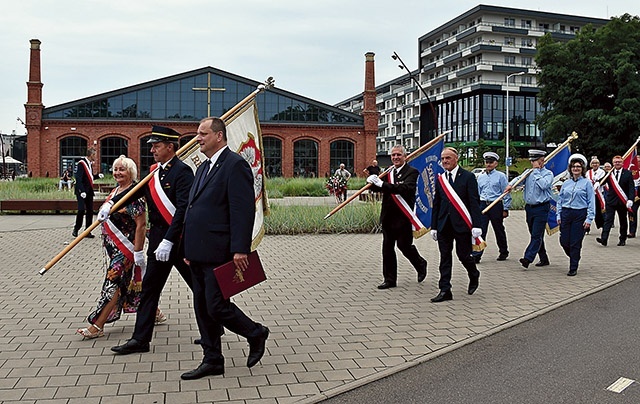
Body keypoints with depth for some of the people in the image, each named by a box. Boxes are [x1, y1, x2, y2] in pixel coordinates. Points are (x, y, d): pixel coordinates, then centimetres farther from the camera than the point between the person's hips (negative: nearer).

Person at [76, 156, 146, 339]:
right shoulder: (115, 192, 11)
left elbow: (141, 225, -19)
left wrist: (138, 251, -21)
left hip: (126, 246, -9)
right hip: (113, 247, 9)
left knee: (114, 282, -5)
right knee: (130, 282, 15)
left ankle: (97, 326, 0)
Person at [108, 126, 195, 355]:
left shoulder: (182, 171, -15)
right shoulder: (154, 172, 11)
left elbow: (183, 209, -22)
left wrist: (169, 241, -26)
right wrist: (111, 204, -1)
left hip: (180, 239, -8)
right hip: (158, 238, 8)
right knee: (150, 287, 8)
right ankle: (140, 339, 14)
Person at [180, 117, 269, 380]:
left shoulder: (235, 164, -11)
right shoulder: (204, 167, 18)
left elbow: (244, 210, -18)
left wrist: (240, 249, -23)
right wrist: (189, 249, 19)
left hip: (219, 253, -9)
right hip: (200, 254, 9)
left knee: (216, 306, -6)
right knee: (202, 308, 12)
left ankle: (255, 334, 19)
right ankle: (212, 361, 24)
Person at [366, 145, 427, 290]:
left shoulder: (412, 172, -9)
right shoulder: (388, 172, 12)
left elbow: (406, 188, -26)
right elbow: (378, 188, 7)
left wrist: (383, 184, -31)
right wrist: (373, 181, -15)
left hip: (403, 217, -6)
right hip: (388, 217, 6)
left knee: (404, 245, 3)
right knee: (387, 248, 7)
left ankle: (421, 264, 32)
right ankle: (390, 279, 16)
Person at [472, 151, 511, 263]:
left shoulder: (501, 176, 0)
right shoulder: (480, 177, 12)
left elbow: (506, 193, 0)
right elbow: (477, 193, 18)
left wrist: (505, 209, -4)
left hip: (496, 206, -3)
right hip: (482, 205, 3)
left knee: (499, 230, 10)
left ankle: (503, 252, 29)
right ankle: (476, 256, -8)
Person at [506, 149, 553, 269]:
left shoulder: (548, 173, -3)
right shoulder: (529, 172, 13)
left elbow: (543, 185, -21)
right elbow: (519, 178, -2)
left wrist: (536, 170, -13)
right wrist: (511, 184, -23)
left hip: (541, 208, -6)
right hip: (529, 207, 7)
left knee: (536, 235, -11)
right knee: (535, 235, 12)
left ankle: (528, 258, -19)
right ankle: (544, 259, 23)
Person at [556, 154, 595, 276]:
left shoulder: (587, 183, -1)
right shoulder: (566, 183, 10)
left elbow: (591, 202, -3)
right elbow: (560, 200, 15)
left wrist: (589, 219, -10)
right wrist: (559, 215, 7)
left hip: (580, 215, -4)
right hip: (566, 214, 4)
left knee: (575, 242, -2)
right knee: (564, 241, 2)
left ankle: (573, 268, 9)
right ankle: (574, 257, 32)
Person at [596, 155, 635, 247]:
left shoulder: (628, 174, 1)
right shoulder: (609, 173, 5)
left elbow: (631, 188, -4)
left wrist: (630, 200, -17)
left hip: (623, 201, 0)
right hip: (610, 201, 0)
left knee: (623, 221, 11)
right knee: (608, 220, -8)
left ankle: (622, 239, 21)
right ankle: (604, 239, -16)